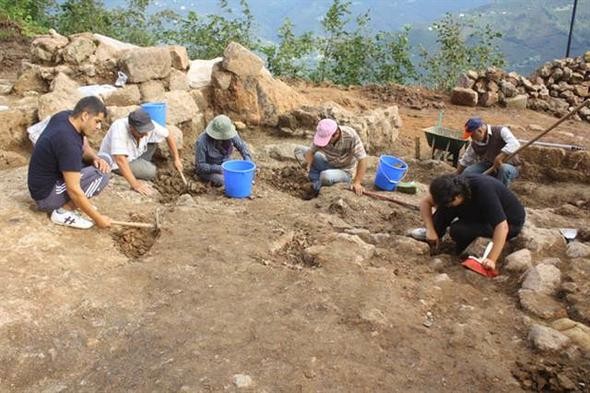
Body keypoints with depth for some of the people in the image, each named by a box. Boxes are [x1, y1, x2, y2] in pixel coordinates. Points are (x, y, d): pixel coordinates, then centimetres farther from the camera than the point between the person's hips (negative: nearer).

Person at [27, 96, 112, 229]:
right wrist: (98, 218, -23)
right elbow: (74, 190, -30)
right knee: (101, 175, -21)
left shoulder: (64, 116, -4)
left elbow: (84, 146, 12)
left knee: (102, 165, 6)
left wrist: (96, 158, -11)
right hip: (46, 195, -9)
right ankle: (63, 211, -10)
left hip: (45, 182, 9)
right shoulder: (68, 142, -31)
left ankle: (71, 203, 8)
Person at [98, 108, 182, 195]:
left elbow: (169, 136, -7)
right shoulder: (119, 129, -38)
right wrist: (135, 184, -47)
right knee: (150, 171, -23)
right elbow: (120, 159, -44)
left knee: (154, 141, -9)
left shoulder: (147, 125, -22)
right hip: (113, 162, -7)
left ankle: (141, 165, 5)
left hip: (132, 155, 7)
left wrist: (176, 159, -9)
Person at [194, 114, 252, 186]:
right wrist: (219, 169, -34)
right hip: (207, 170, -5)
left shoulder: (228, 134, -16)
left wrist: (248, 161, -21)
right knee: (221, 180, -34)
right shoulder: (202, 141, -29)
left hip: (224, 165, 5)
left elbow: (242, 146, -4)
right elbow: (200, 166, -25)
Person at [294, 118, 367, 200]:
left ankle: (316, 185, -4)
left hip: (343, 171, -4)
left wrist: (357, 183, -32)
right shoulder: (323, 135, -18)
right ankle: (315, 182, -11)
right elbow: (311, 151, -16)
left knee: (326, 176, -40)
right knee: (298, 150, -13)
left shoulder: (351, 136, -28)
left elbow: (362, 159, -28)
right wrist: (308, 165, -37)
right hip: (328, 165, 4)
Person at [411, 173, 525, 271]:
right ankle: (432, 236, -3)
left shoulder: (484, 190, -37)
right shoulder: (455, 185, -17)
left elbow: (502, 226, -38)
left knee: (458, 230, -27)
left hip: (510, 222, -6)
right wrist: (431, 230, -20)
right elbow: (425, 202, -10)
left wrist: (492, 260, -43)